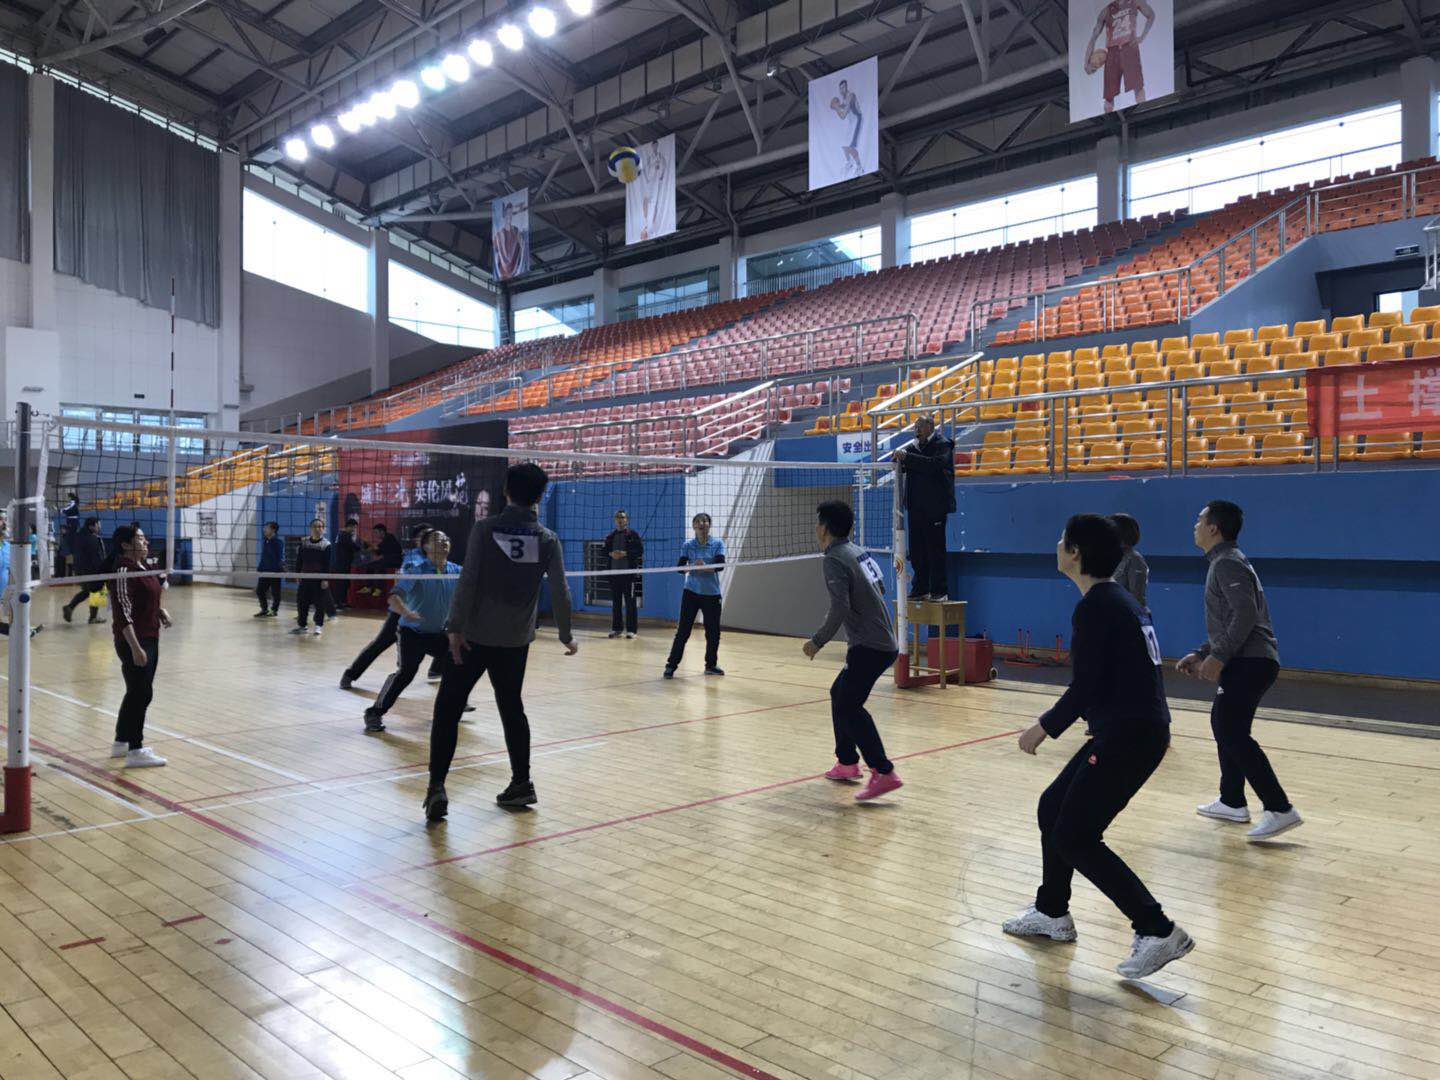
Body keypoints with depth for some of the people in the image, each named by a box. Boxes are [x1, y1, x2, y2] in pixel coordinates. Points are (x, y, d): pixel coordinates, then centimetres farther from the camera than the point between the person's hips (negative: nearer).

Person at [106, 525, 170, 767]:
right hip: (133, 641, -10)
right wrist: (135, 647, -26)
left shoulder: (141, 568, 11)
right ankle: (135, 751, 1)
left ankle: (121, 742, 30)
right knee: (141, 694, -6)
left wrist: (160, 611, 6)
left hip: (149, 639, 10)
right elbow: (123, 613, -23)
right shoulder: (123, 571, -17)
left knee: (138, 693, 17)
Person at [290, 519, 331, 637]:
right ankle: (301, 625, 18)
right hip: (305, 578, 4)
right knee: (301, 602, 7)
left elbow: (327, 564, -7)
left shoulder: (326, 545, -4)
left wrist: (325, 579, -13)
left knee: (319, 603, -2)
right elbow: (299, 560, 9)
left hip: (319, 579, -4)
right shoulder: (304, 543, 6)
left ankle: (318, 625, 8)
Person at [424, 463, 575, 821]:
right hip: (516, 640, 3)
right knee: (512, 707, 17)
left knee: (447, 708, 3)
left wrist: (456, 627, -10)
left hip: (475, 635, -3)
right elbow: (560, 591, -1)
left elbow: (467, 581, -12)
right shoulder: (547, 539, 0)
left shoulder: (485, 528, -6)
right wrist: (566, 635, 9)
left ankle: (437, 787, -6)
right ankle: (521, 784, 22)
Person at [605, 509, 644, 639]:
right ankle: (616, 628, 15)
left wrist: (625, 553, -16)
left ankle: (631, 629, 1)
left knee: (630, 602, -2)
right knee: (615, 602, 8)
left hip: (629, 573, -5)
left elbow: (640, 551, -6)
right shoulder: (611, 536, 15)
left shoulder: (633, 535, 1)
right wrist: (611, 554, -4)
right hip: (614, 573, 5)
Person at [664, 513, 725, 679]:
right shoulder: (687, 545, 1)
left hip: (712, 594, 1)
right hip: (691, 592, -1)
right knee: (683, 631, -4)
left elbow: (721, 565, -15)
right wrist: (692, 567, -30)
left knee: (713, 632, 7)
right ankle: (671, 666, 3)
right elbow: (680, 566, -9)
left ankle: (711, 665, 26)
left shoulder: (718, 543, -1)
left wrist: (705, 567, -34)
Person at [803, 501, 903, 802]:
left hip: (868, 646, -10)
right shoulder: (859, 551, 12)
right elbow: (881, 587, 23)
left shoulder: (835, 559, -14)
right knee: (839, 693, 19)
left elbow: (840, 608, -23)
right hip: (883, 641, 10)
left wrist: (818, 641, -15)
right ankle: (847, 763, 26)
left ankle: (884, 773, -16)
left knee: (848, 705, -10)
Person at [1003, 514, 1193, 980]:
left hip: (1128, 736, -10)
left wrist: (1044, 728, -6)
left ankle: (1159, 933, -1)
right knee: (1053, 808, 18)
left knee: (1075, 837, -4)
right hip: (1138, 728, 10)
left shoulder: (1094, 608, -16)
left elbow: (1084, 687, -19)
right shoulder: (1120, 600, 13)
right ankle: (1052, 913, 32)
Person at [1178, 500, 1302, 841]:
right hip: (1248, 661, 11)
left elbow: (1246, 614, -24)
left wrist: (1219, 656, -25)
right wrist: (1201, 654, 22)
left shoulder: (1228, 563, -11)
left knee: (1232, 732, -14)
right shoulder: (1225, 561, 21)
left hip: (1249, 662, -11)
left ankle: (1280, 809, -15)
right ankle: (1232, 803, 28)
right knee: (1223, 723, 19)